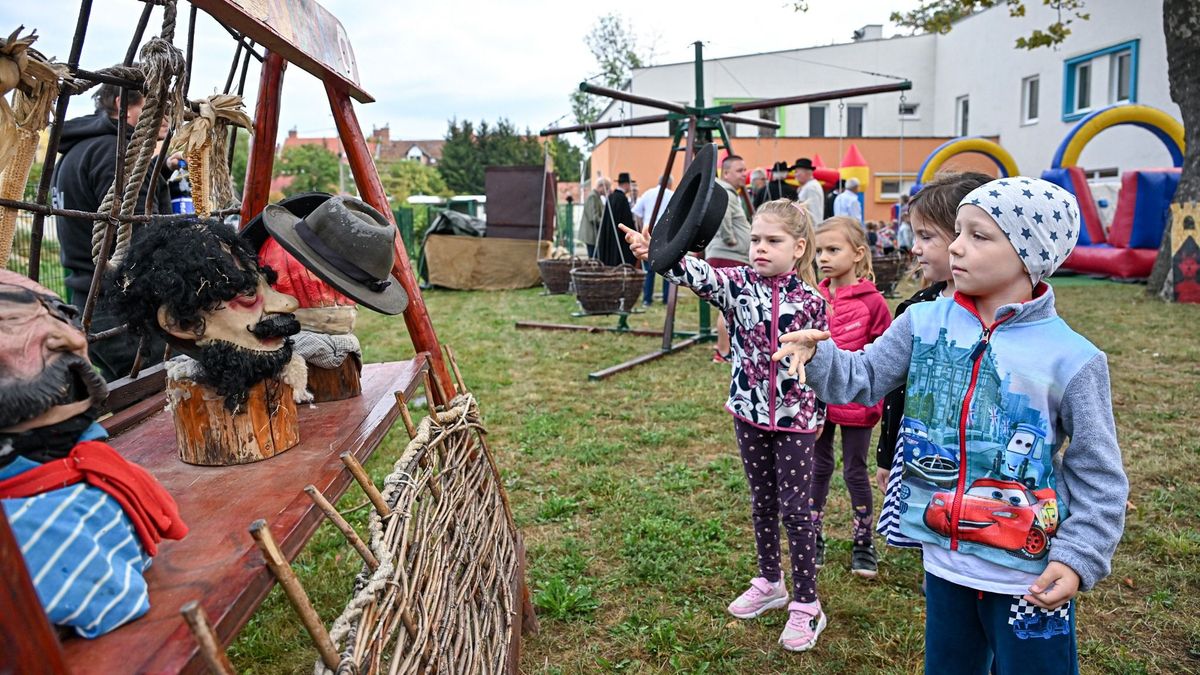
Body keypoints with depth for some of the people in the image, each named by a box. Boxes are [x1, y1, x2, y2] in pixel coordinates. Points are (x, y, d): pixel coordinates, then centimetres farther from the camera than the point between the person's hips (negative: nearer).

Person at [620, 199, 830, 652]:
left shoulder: (811, 301, -8)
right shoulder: (738, 284, -6)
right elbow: (698, 274, -25)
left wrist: (818, 414, 7)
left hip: (794, 417, -3)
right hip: (749, 411, 3)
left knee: (795, 508, 3)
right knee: (761, 501, 17)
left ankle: (805, 603, 18)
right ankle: (770, 583, 35)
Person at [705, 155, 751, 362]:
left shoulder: (730, 194, 20)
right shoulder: (724, 195, -14)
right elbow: (721, 216, -34)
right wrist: (730, 239, -23)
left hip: (736, 259, 11)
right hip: (728, 258, -11)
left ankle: (725, 349, 22)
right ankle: (724, 353, -6)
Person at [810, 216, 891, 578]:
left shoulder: (871, 300, -11)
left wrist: (876, 399, -9)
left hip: (856, 401, -4)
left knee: (855, 471, 9)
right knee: (819, 468, 14)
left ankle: (863, 543, 25)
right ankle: (814, 538, 27)